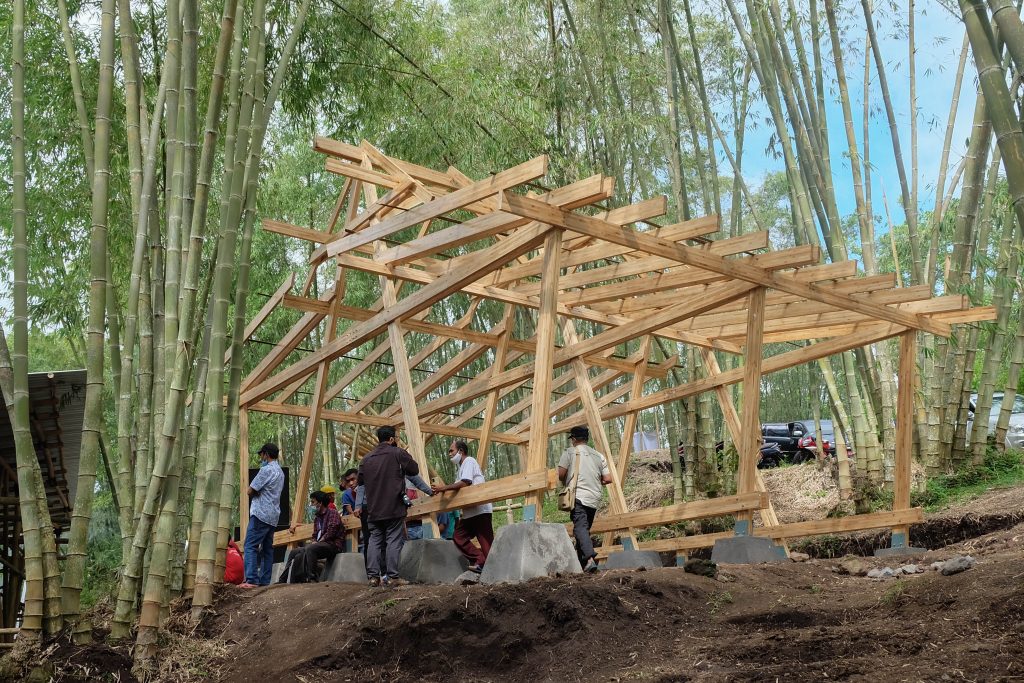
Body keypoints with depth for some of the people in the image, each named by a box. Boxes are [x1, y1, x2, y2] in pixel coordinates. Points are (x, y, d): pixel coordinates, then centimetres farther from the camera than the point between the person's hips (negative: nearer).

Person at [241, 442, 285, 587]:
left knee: (251, 546, -10)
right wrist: (259, 492, 9)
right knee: (267, 548, 9)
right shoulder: (280, 472, 19)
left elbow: (250, 491, -11)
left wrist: (253, 492, 8)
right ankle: (265, 580, 7)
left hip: (261, 514, -9)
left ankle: (251, 580, -18)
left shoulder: (266, 469, -11)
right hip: (273, 515, 9)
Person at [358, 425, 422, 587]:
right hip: (394, 507, -4)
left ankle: (373, 576, 3)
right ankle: (392, 576, -7)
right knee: (394, 540, -2)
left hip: (373, 509, 4)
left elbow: (360, 480, 16)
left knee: (374, 540, 8)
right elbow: (414, 470, 0)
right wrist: (405, 455, 14)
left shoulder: (367, 458, 9)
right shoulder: (398, 453, -5)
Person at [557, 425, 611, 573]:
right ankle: (581, 562, 17)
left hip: (578, 496, -5)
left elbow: (561, 475, -6)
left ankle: (590, 559, -35)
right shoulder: (598, 455, 14)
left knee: (580, 528, -15)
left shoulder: (570, 452, 1)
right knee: (585, 529, 16)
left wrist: (567, 481, 16)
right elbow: (608, 479, 8)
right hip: (594, 499, 5)